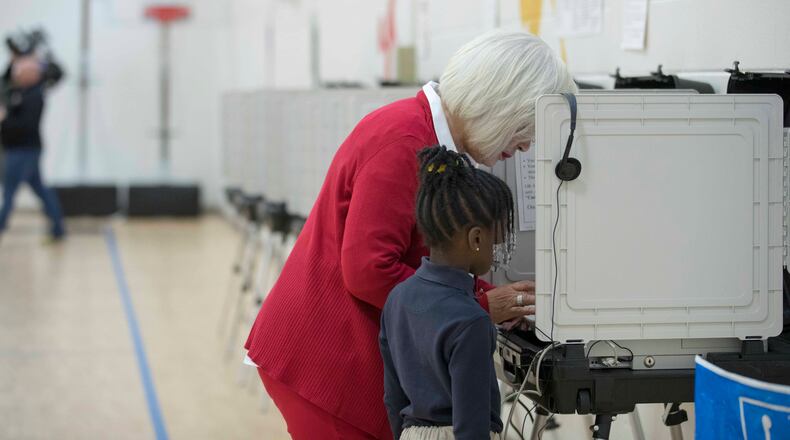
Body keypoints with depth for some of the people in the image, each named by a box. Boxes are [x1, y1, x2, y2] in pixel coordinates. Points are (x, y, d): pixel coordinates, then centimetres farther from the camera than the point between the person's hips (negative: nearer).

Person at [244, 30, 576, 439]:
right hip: (325, 359, -10)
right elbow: (368, 271, -23)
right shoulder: (403, 141, -20)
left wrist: (495, 299, -1)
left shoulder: (428, 134, 11)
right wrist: (480, 307, -16)